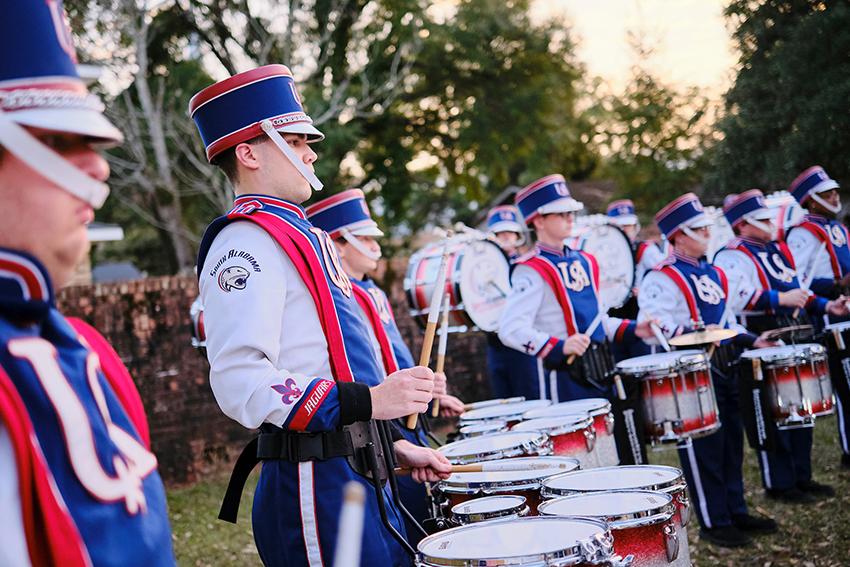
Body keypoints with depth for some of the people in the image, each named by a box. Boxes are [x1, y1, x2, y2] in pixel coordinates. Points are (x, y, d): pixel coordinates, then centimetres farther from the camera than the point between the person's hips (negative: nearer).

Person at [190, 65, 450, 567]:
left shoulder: (303, 236, 18)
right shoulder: (246, 241, -13)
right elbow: (240, 382, -25)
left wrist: (393, 443, 19)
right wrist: (369, 401, -30)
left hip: (360, 478, 9)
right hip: (318, 490, -9)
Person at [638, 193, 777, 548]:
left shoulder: (713, 274, 15)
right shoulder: (662, 278, -13)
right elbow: (653, 324, -24)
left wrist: (751, 340, 13)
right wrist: (695, 333, -33)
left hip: (722, 369, 9)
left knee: (732, 442, 15)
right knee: (703, 449, -2)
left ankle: (736, 511, 27)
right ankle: (713, 522, 9)